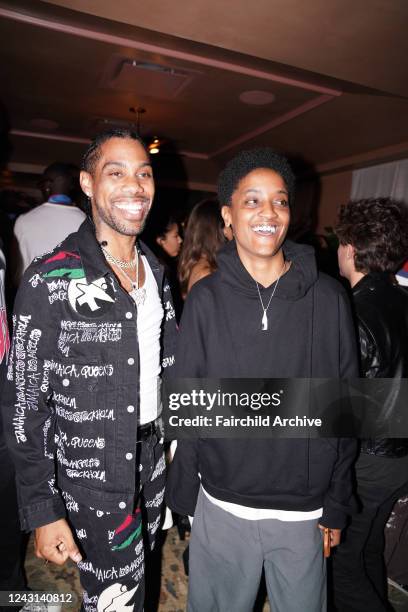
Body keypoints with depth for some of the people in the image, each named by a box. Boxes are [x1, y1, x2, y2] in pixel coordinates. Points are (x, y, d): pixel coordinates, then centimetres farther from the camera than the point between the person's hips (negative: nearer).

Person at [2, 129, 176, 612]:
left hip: (153, 456, 6)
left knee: (136, 572, 25)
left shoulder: (155, 270, 2)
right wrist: (43, 510, -13)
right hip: (93, 475, -5)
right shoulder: (51, 281, -18)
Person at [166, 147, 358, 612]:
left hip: (305, 512, 1)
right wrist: (183, 496, -1)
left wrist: (337, 503, 2)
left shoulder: (328, 298, -7)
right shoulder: (206, 300, -9)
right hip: (223, 508, 0)